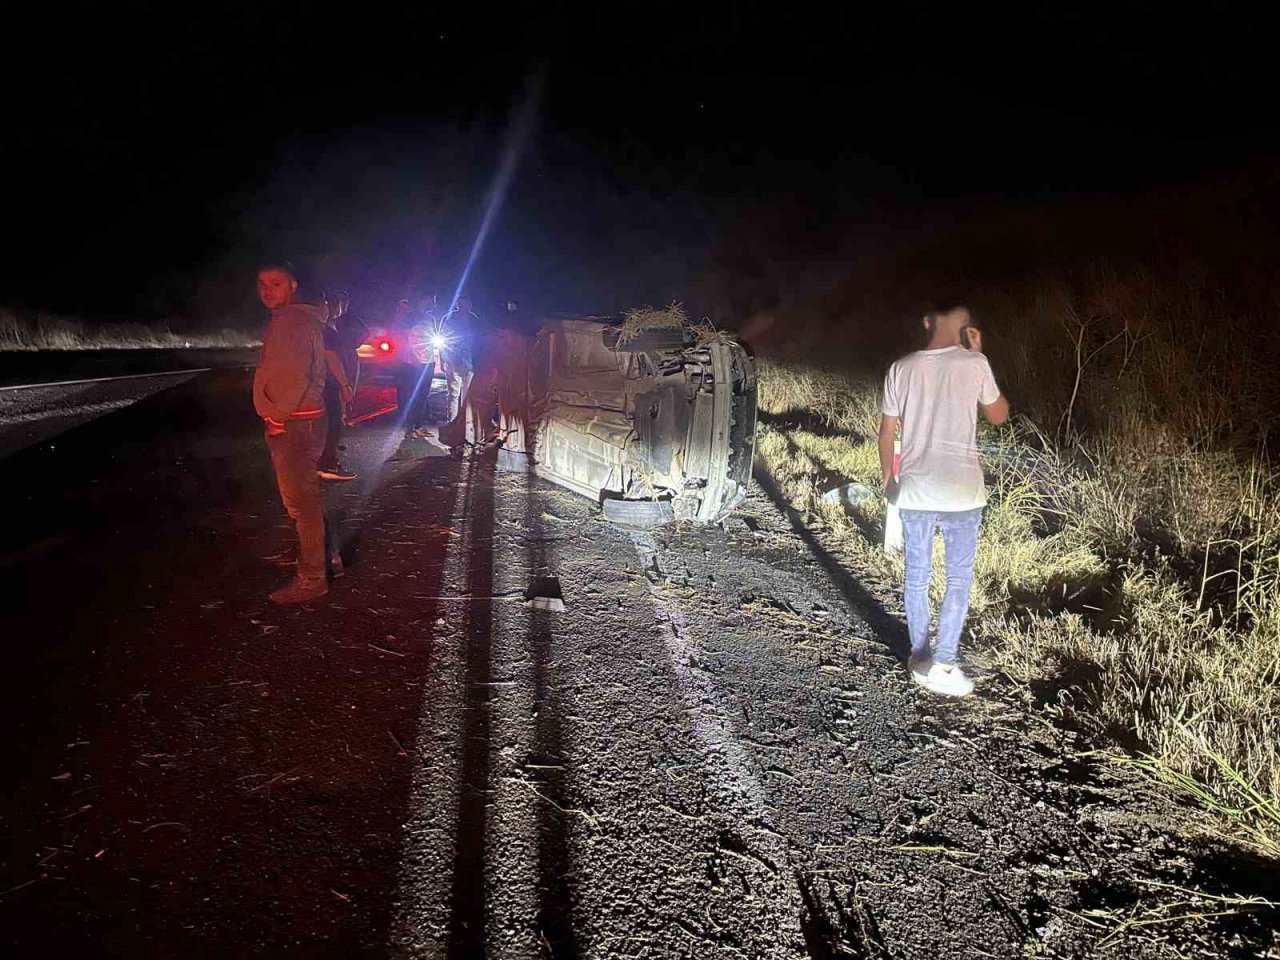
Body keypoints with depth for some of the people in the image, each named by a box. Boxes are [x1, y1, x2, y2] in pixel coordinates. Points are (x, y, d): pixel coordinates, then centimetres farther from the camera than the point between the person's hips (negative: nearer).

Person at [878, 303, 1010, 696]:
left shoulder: (901, 369, -1)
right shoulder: (974, 364, -8)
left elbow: (886, 433, 3)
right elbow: (999, 415, 8)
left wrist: (889, 481, 16)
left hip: (913, 491, 3)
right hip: (961, 492, -2)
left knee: (916, 576, 14)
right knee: (959, 579, 10)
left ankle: (920, 656, 24)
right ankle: (941, 663, 7)